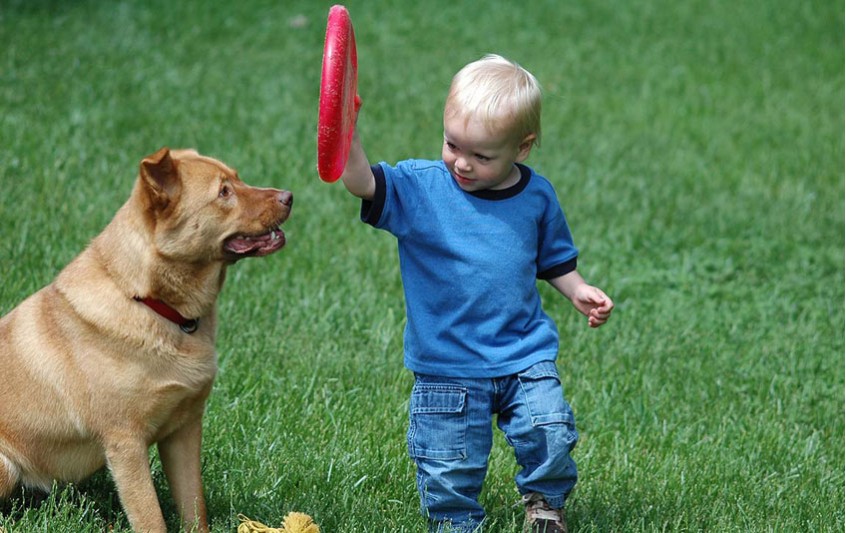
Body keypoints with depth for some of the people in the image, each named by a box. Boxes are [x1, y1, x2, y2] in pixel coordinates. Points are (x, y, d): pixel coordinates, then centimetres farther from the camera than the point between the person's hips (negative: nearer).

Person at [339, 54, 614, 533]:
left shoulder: (537, 196, 1)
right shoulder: (419, 188, -8)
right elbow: (364, 183, -24)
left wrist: (579, 291, 1)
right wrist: (346, 136, -40)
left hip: (526, 358, 1)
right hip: (447, 367, -1)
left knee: (551, 436, -12)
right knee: (449, 471, 1)